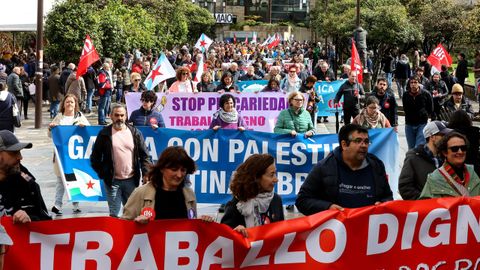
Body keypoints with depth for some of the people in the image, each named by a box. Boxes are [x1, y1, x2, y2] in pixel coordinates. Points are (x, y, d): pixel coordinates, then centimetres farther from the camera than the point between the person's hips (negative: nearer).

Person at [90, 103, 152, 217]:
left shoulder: (135, 133, 4)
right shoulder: (104, 134, 0)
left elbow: (144, 155, 5)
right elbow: (95, 157, 5)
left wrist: (146, 173, -6)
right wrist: (102, 174, -3)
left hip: (131, 180, 2)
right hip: (112, 181, -1)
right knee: (114, 213, 2)